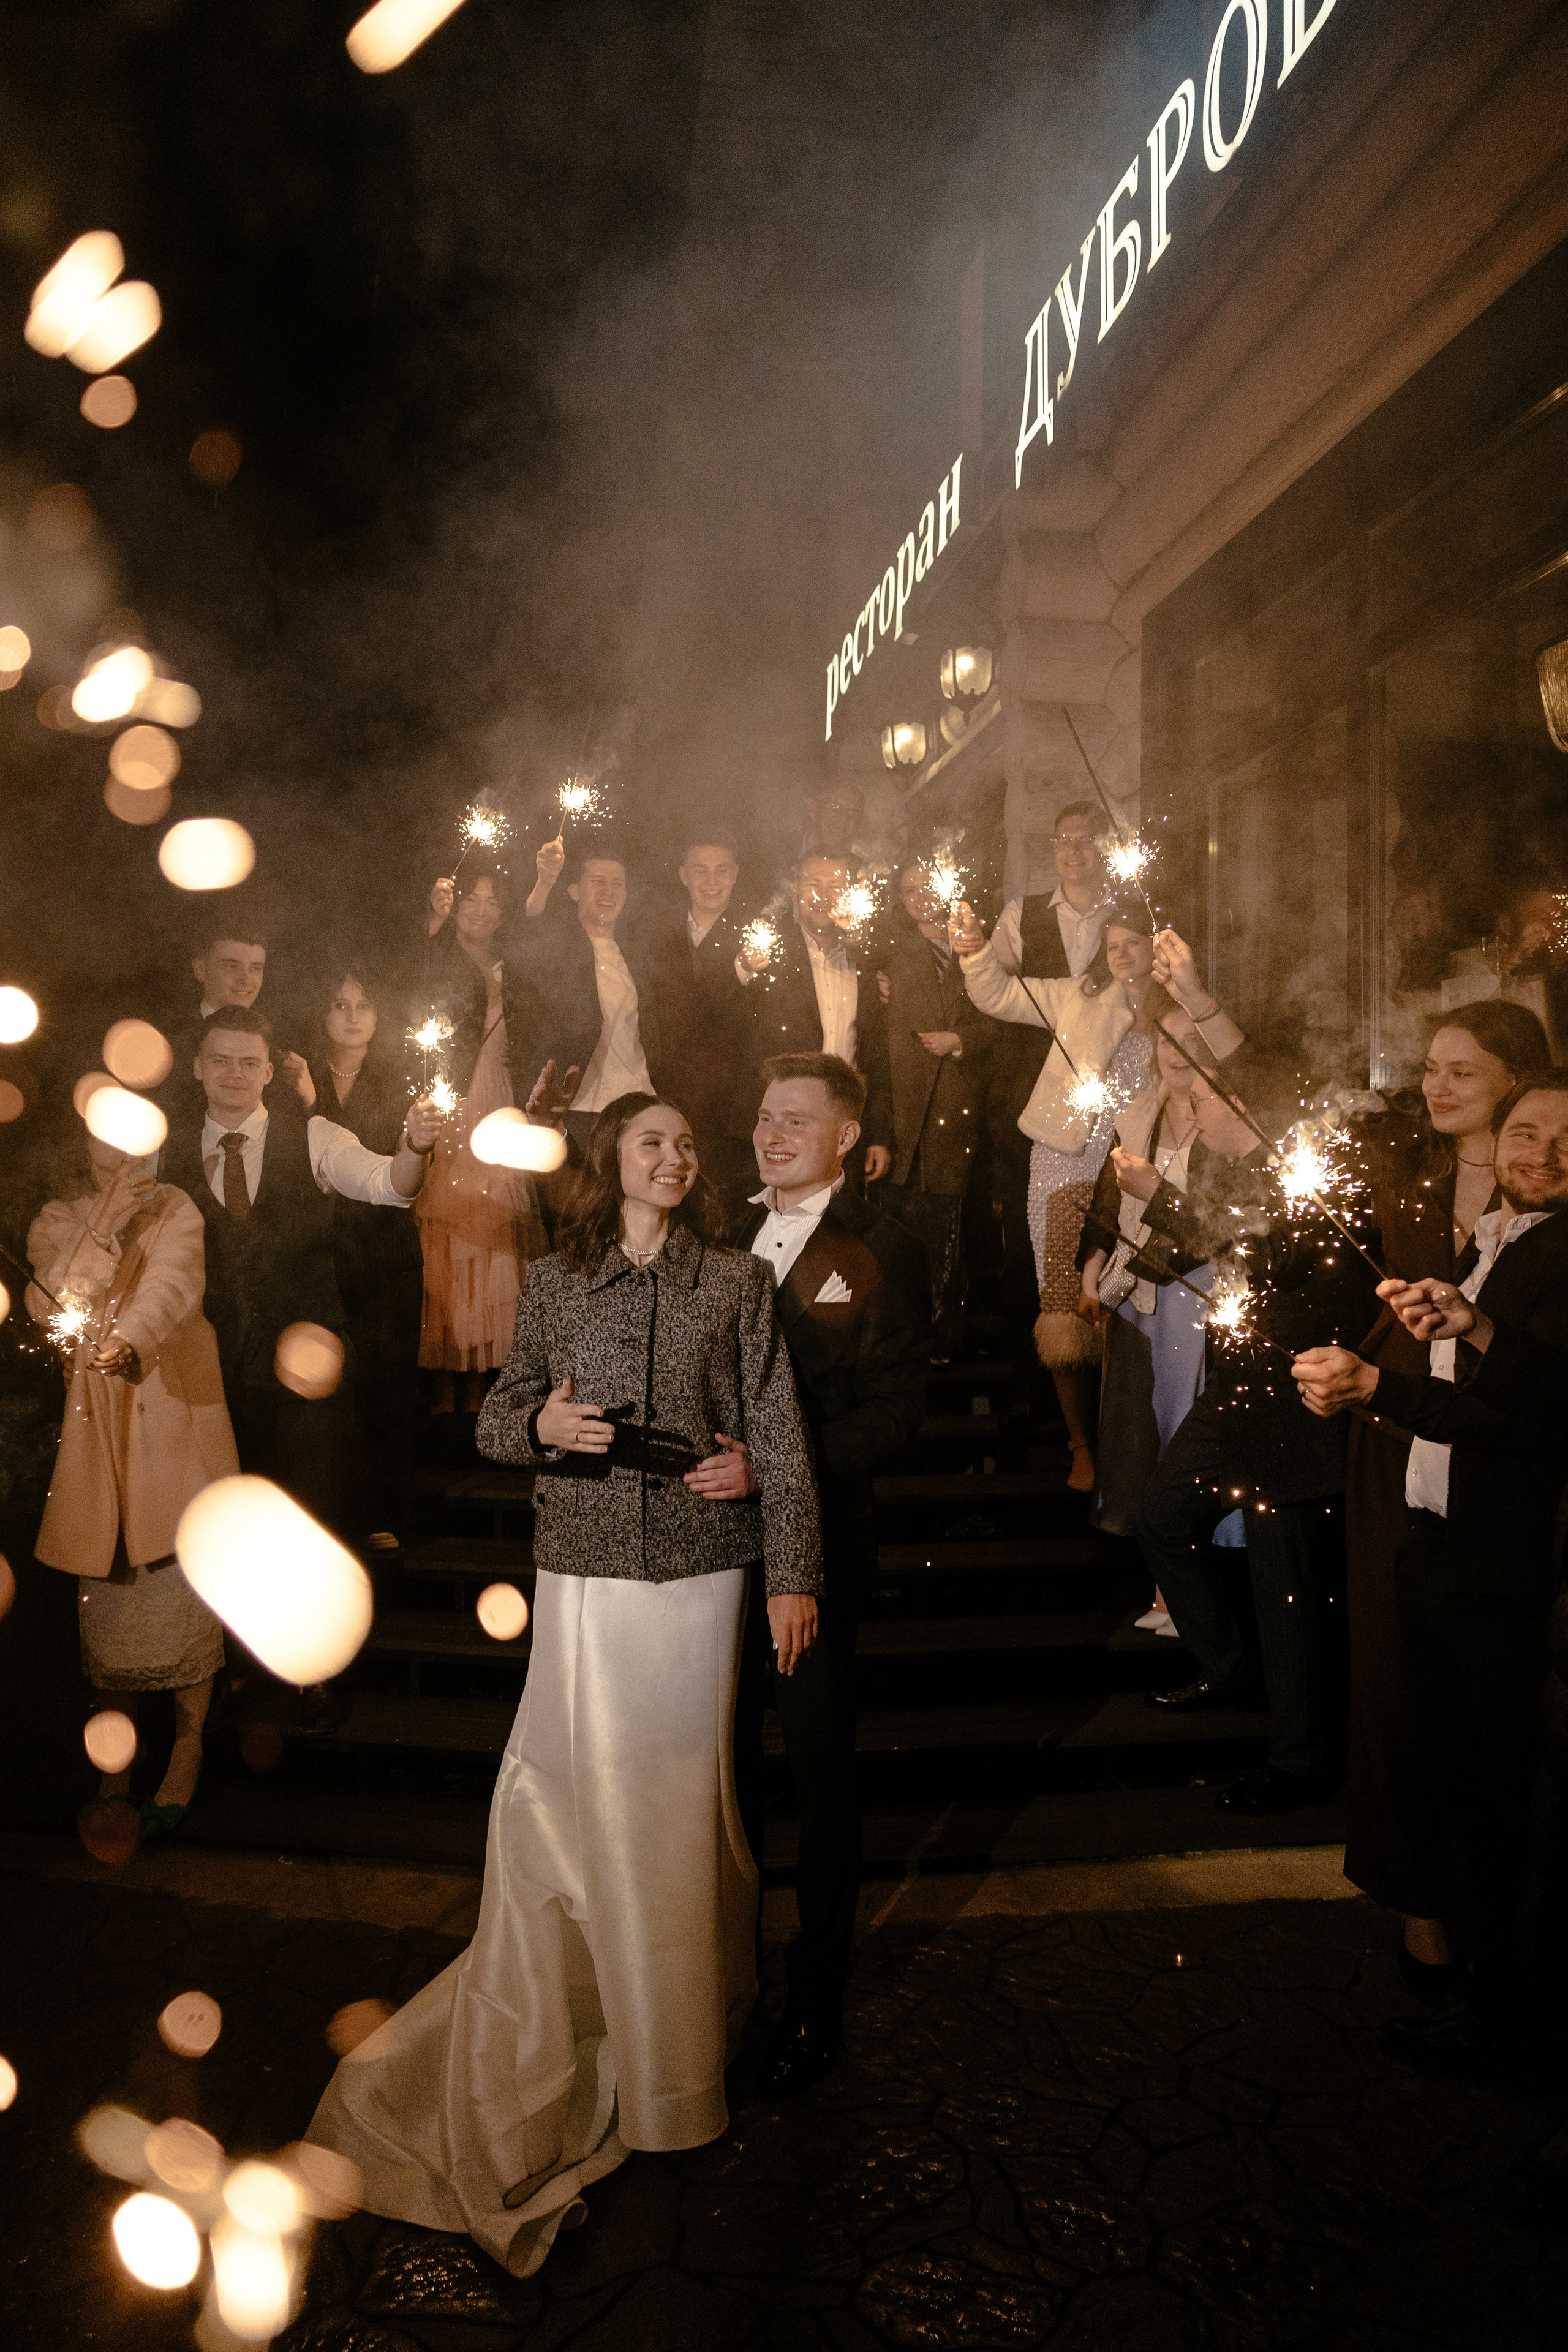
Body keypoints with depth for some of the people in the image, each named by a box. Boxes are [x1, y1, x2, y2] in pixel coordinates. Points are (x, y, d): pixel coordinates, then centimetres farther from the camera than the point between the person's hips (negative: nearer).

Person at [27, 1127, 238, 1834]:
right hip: (95, 1432, 2)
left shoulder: (174, 1212, -2)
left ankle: (186, 1754, 14)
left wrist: (129, 1337, -42)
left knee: (182, 1582, -4)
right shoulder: (56, 1224, 6)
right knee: (105, 1593, 6)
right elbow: (46, 1311, -8)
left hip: (174, 1425, -2)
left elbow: (175, 1283, -21)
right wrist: (102, 1229, -19)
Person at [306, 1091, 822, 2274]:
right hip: (583, 1573, 1)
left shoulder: (738, 1279, 3)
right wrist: (539, 1424, -14)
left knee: (679, 1795, 8)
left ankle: (683, 2034, 29)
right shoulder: (555, 1281, 6)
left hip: (701, 1569, 0)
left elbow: (780, 1429, 2)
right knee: (569, 1791, 1)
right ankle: (538, 2040, 22)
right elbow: (500, 1411, 11)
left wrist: (792, 1571, -2)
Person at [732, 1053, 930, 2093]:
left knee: (820, 1770, 11)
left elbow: (895, 1413, -16)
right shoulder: (725, 1236, 8)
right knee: (725, 1761, 19)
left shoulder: (884, 1252, -9)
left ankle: (817, 1995, 30)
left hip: (813, 1547, -5)